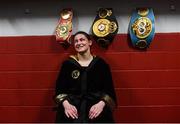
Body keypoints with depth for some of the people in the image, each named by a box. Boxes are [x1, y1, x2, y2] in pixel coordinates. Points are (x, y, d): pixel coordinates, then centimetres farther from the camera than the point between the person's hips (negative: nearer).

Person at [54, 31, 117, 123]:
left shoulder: (101, 63, 8)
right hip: (72, 108, 0)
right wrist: (65, 103, -10)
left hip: (96, 108, 0)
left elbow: (109, 89, 6)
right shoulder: (67, 64, 10)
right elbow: (59, 88, 7)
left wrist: (102, 103, -11)